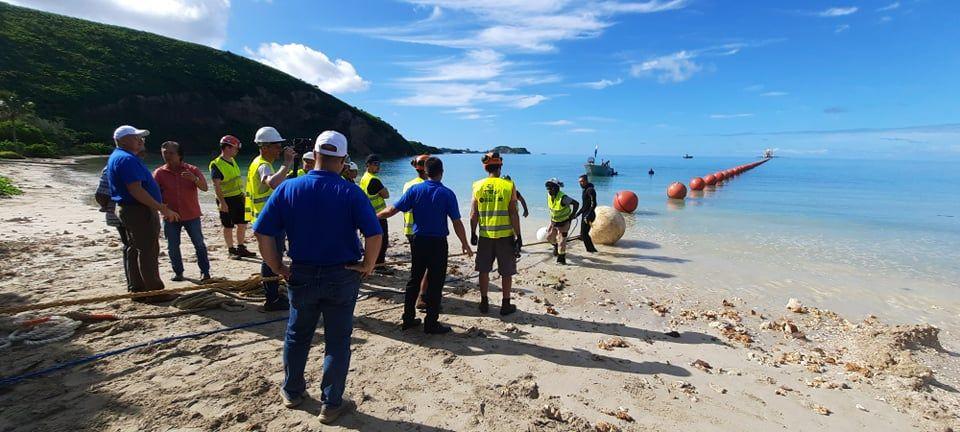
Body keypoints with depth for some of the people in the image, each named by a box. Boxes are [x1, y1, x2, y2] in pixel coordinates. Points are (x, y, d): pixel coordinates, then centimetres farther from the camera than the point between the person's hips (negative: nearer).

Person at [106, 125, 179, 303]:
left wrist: (159, 205, 25)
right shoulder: (127, 159, -17)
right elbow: (136, 191, -25)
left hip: (129, 210, 11)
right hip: (140, 210, -11)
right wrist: (163, 209, -25)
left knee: (135, 250, 14)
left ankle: (138, 290, 22)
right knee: (148, 251, -7)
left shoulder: (116, 157, 18)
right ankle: (155, 292, -2)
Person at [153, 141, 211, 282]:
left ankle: (205, 271, 14)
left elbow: (204, 188, -10)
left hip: (192, 215, -1)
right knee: (172, 247, 7)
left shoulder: (191, 170, -2)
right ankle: (178, 272, 21)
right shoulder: (159, 173, 0)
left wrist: (194, 178, -29)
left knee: (199, 244, 4)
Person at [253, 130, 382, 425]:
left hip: (302, 276, 3)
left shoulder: (288, 188, -6)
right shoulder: (351, 193, -13)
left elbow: (262, 233, -9)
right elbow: (374, 235, -21)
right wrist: (367, 266, -6)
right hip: (342, 277, -2)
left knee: (297, 335, 24)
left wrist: (278, 268, 2)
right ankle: (331, 405, 24)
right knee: (337, 341, 12)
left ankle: (292, 392, 42)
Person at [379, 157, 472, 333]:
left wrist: (374, 216, 15)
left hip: (417, 240, 4)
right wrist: (465, 244, 4)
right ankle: (431, 324, 11)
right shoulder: (447, 194, -8)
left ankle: (408, 318, 24)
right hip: (438, 243, -3)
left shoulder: (415, 190, -2)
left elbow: (393, 209, -2)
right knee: (435, 283, 4)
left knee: (415, 279, 16)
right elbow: (457, 222, -8)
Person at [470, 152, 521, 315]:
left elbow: (473, 214, 1)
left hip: (485, 236, 2)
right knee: (506, 272, 10)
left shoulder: (478, 186, -1)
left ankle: (484, 303, 23)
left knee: (484, 270, 15)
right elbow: (513, 214, -8)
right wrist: (518, 236, -1)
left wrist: (473, 234, 12)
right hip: (505, 235, -2)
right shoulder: (508, 186, -7)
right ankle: (506, 305, 18)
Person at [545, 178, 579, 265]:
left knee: (561, 241, -5)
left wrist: (572, 215, -18)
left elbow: (576, 204, -26)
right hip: (553, 221, 7)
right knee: (550, 237, 16)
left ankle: (561, 259, 8)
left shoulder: (563, 198, -30)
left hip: (564, 222, -7)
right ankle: (556, 246, 47)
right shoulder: (549, 195, -8)